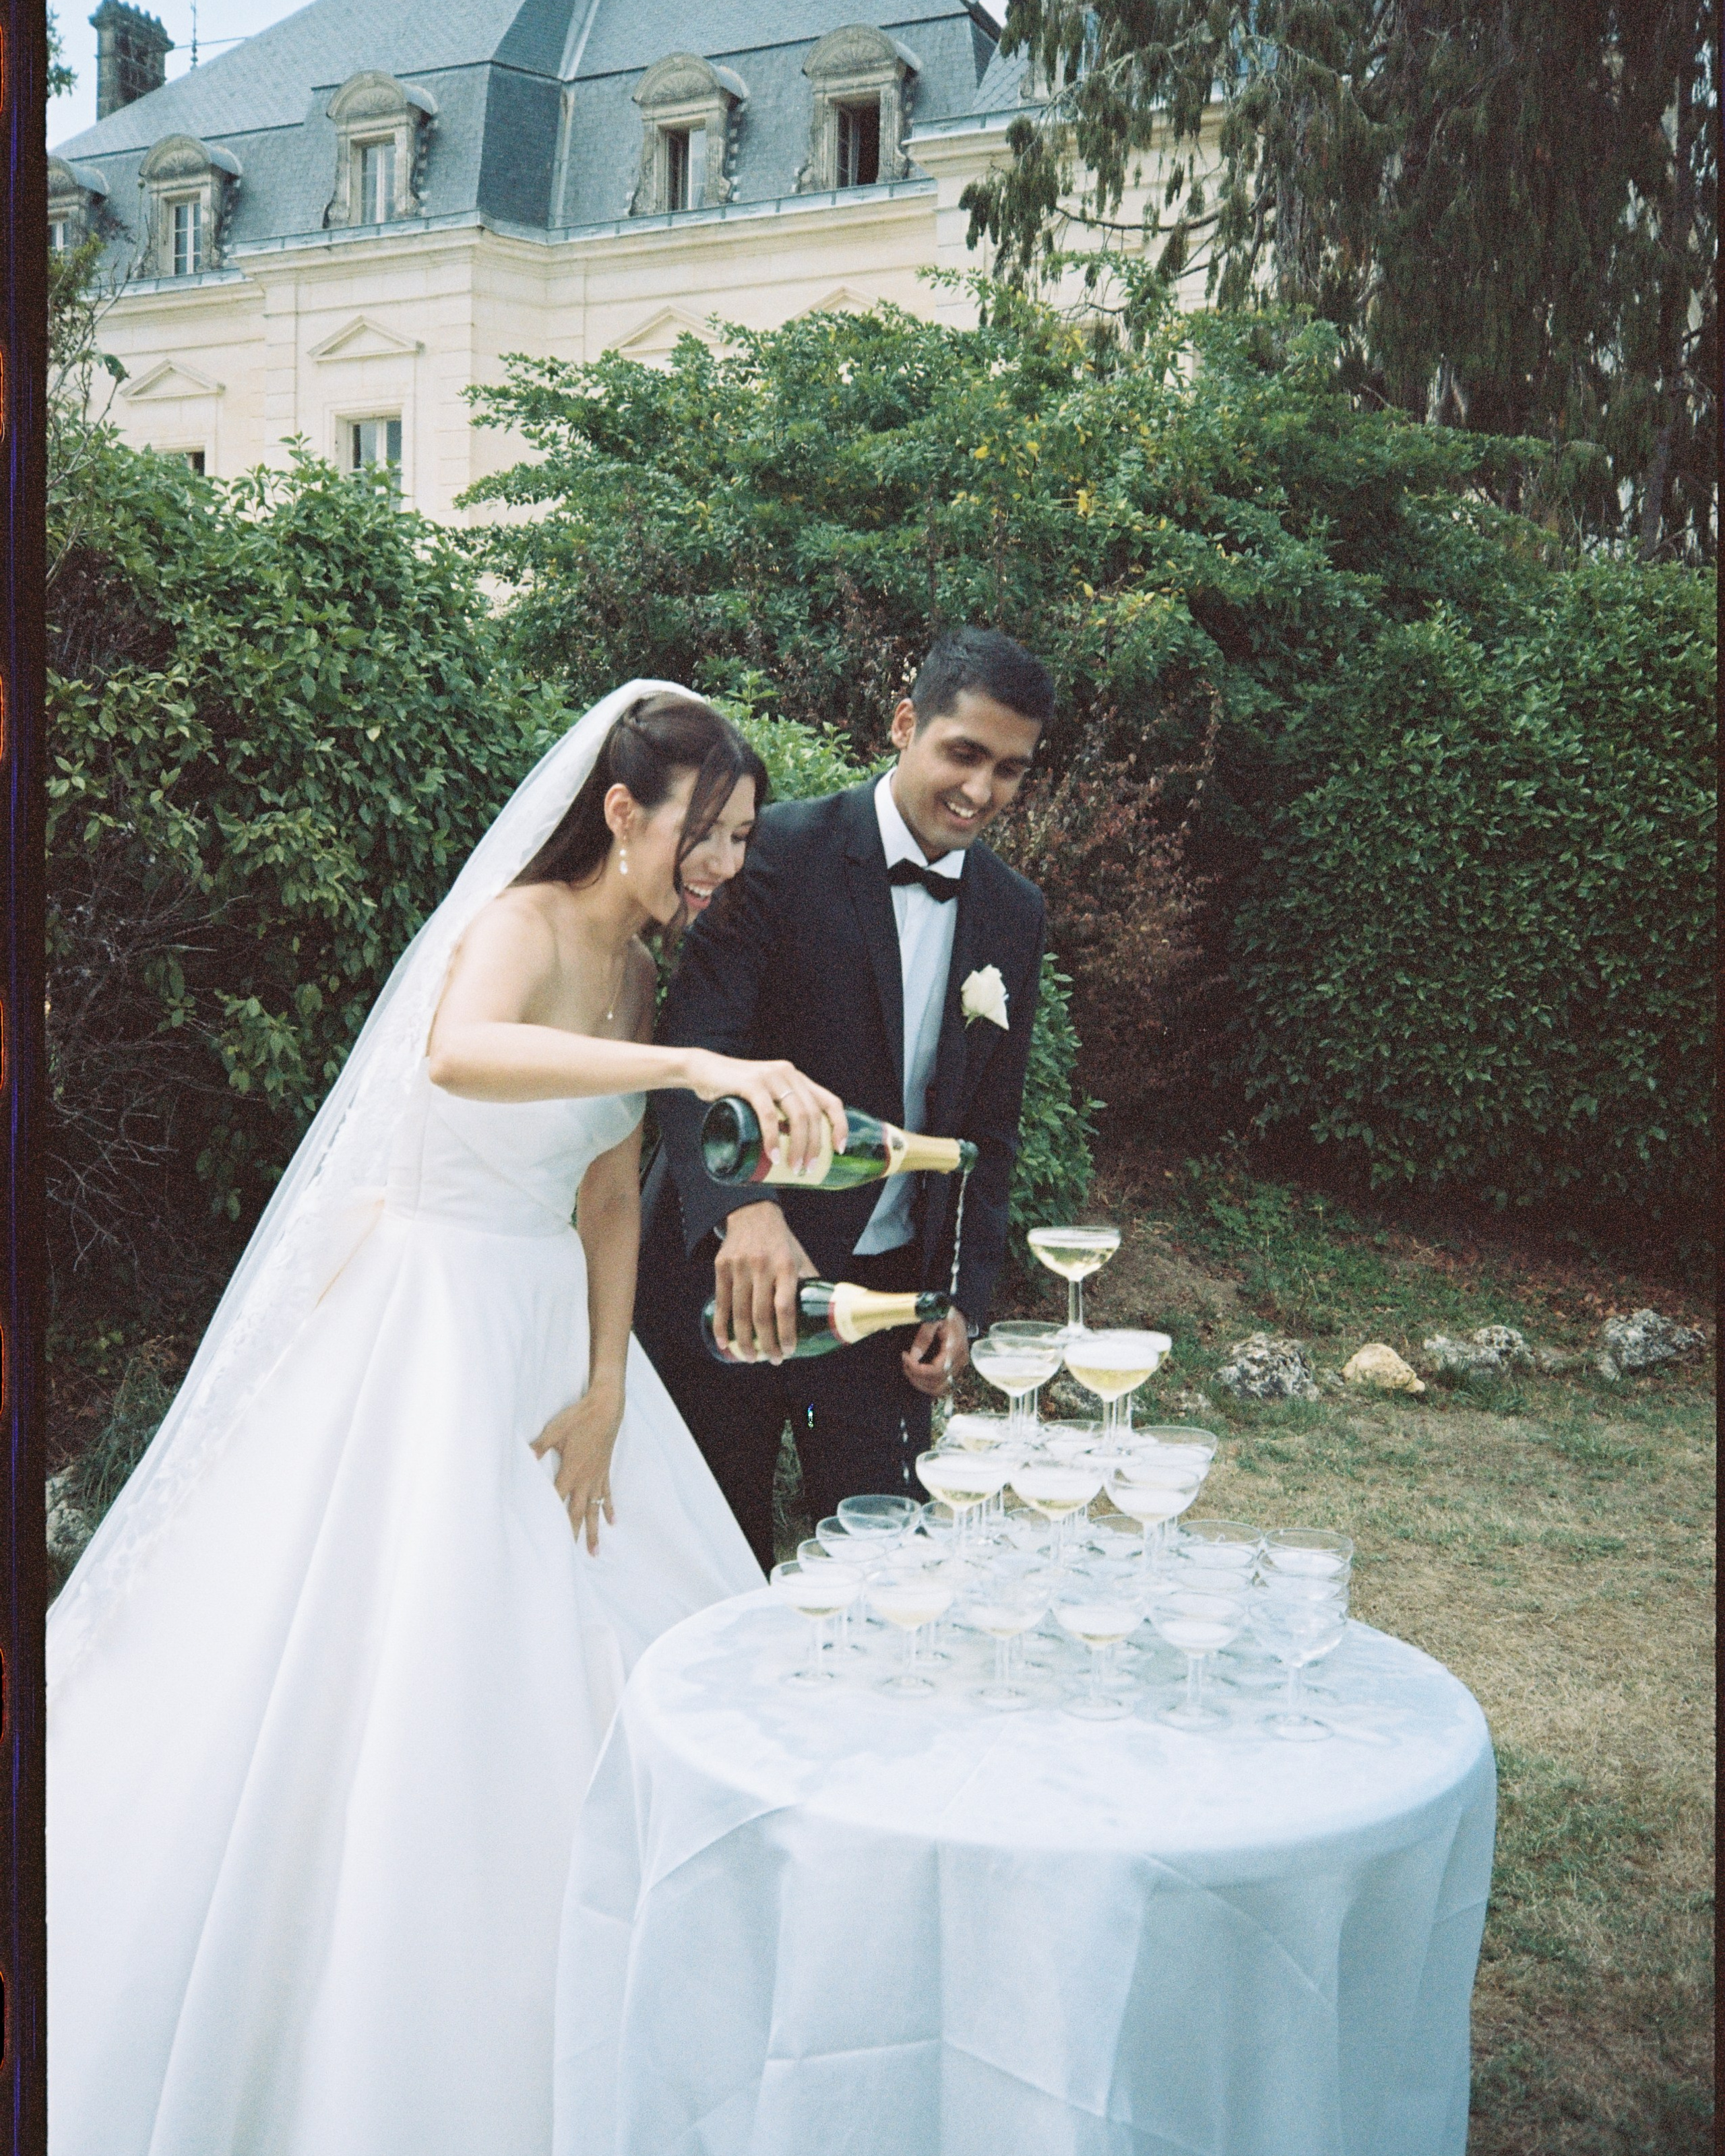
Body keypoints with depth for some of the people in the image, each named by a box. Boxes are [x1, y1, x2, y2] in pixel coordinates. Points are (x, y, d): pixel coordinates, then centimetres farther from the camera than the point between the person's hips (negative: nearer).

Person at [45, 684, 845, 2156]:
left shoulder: (635, 970, 8)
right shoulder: (522, 922, -16)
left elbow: (611, 1198, 9)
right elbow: (458, 1054, -40)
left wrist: (605, 1391, 1)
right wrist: (694, 1067, -50)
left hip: (549, 1328, 8)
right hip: (429, 1319, -8)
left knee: (572, 1652, 11)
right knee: (394, 1663, -2)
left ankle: (530, 2016, 29)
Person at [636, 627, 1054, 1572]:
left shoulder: (1013, 913, 6)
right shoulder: (781, 850, -11)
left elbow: (990, 1128, 12)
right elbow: (696, 1050, -21)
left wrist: (965, 1301, 5)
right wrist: (744, 1208, -38)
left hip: (888, 1290, 4)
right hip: (731, 1279, -3)